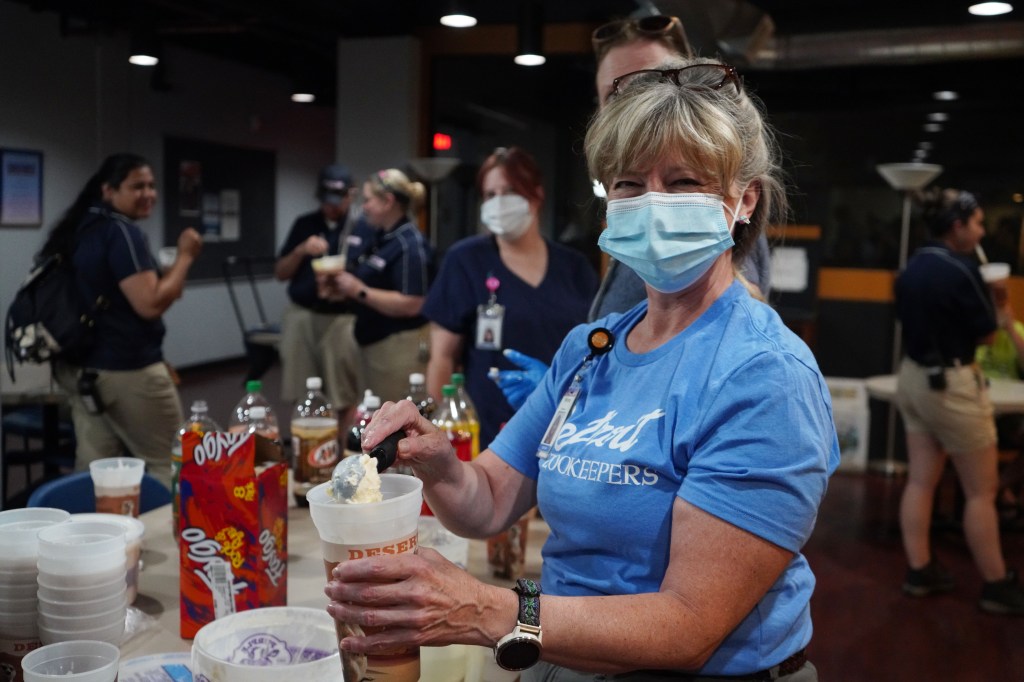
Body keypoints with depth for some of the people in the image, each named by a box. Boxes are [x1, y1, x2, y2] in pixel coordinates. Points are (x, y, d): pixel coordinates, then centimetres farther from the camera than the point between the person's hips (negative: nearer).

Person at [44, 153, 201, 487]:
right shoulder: (121, 232, -15)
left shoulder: (81, 229, 13)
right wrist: (185, 256, -11)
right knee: (170, 466, 0)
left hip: (81, 366, 9)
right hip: (126, 369, -9)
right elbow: (150, 303, -22)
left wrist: (163, 276, 18)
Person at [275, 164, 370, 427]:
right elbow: (280, 273, 10)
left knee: (345, 401, -3)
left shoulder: (366, 228, 1)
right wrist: (301, 251, -8)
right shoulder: (304, 225, 10)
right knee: (300, 399, 5)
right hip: (301, 317, 3)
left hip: (343, 320, -3)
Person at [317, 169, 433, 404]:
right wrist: (341, 290, 2)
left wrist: (358, 291, -21)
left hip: (401, 347, -10)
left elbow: (411, 304, -25)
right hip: (374, 345, 10)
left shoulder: (410, 245, -18)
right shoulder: (379, 237, 11)